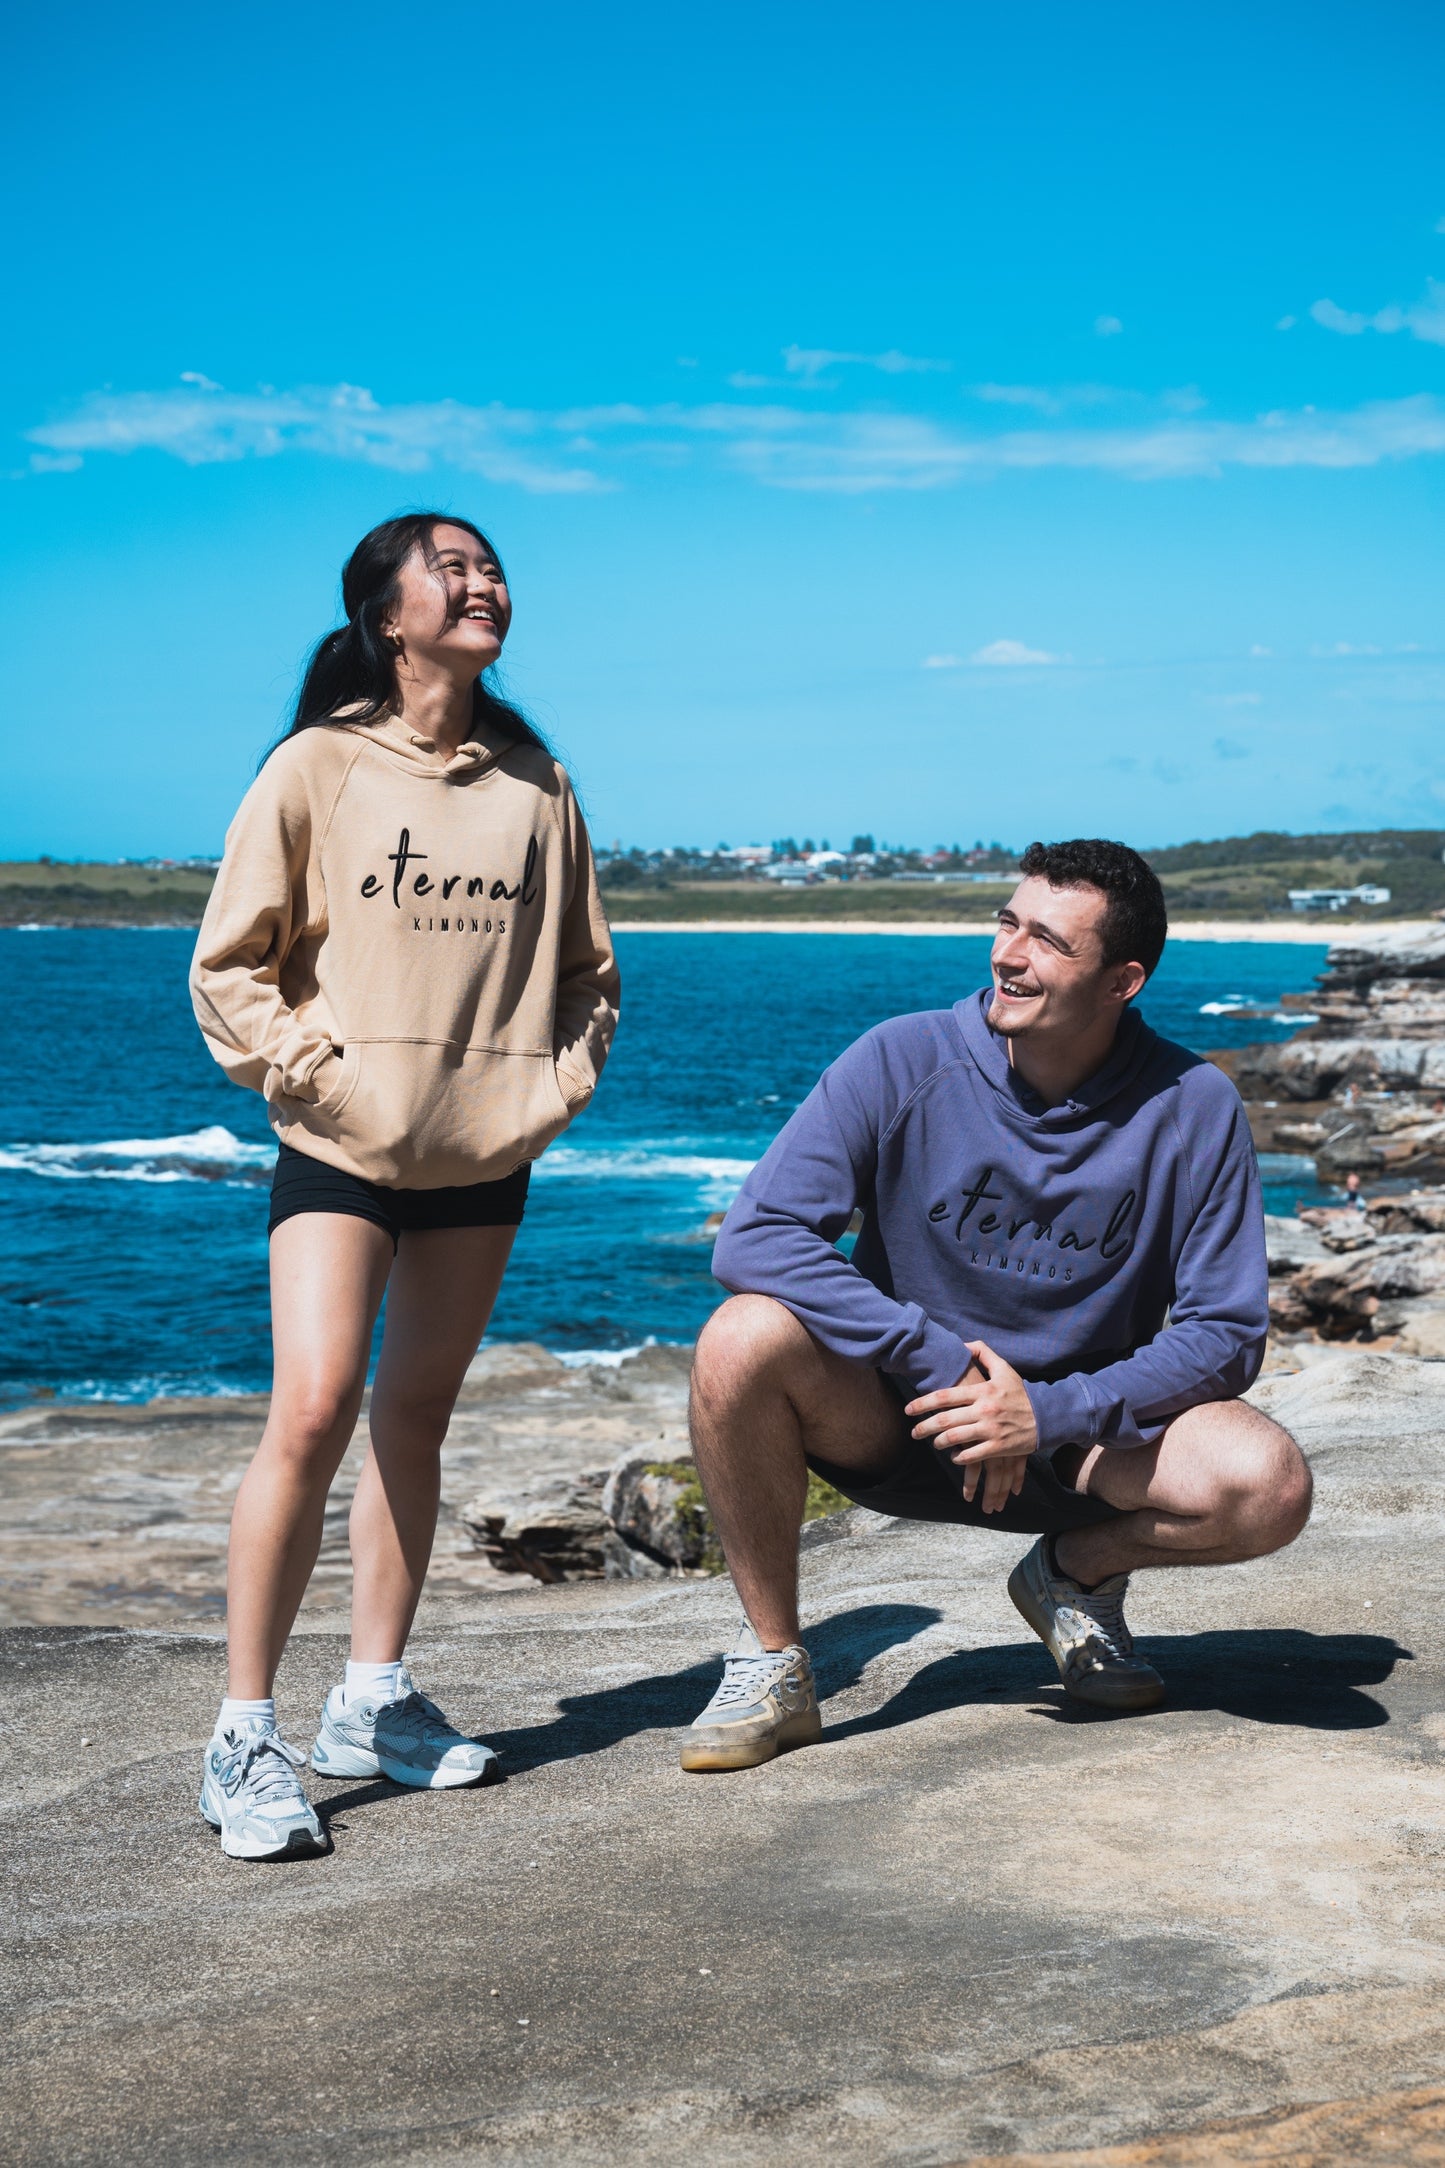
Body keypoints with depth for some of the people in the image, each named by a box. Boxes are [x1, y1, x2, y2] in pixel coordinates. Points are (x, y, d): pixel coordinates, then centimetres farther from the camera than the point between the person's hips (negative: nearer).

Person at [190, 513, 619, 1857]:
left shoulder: (534, 785, 8)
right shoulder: (317, 768, -2)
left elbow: (587, 972, 17)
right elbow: (228, 965, 0)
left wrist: (557, 1085, 3)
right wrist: (309, 1076, -9)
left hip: (485, 1155, 4)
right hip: (341, 1148, -4)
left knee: (417, 1416, 11)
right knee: (313, 1411, -15)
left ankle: (373, 1701, 22)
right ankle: (245, 1734, -6)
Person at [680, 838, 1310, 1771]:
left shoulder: (1194, 1108, -11)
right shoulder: (902, 1063, -14)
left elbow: (1227, 1334, -10)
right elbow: (756, 1237, -21)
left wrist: (1051, 1413, -24)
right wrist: (942, 1360, -28)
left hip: (1082, 1431, 1)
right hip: (895, 1420, 0)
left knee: (1269, 1486, -27)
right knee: (746, 1337, -31)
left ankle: (1078, 1571, 8)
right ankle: (773, 1660, -10)